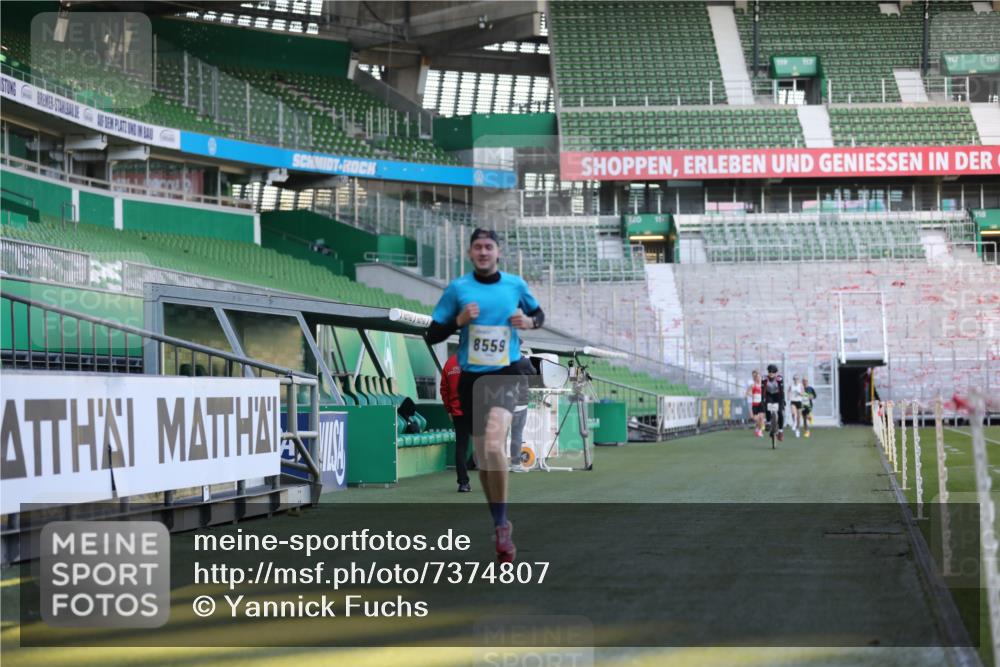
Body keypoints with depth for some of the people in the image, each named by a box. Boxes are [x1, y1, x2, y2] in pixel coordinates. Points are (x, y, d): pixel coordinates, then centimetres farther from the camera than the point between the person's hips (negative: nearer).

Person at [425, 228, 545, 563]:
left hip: (505, 374, -2)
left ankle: (501, 524, -13)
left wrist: (529, 322, -4)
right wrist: (459, 320, -15)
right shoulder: (457, 288, 1)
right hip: (471, 378, 2)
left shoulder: (515, 284, 3)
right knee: (482, 457, 9)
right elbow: (431, 335, 3)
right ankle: (500, 524, 27)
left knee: (493, 445, -25)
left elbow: (538, 313, 20)